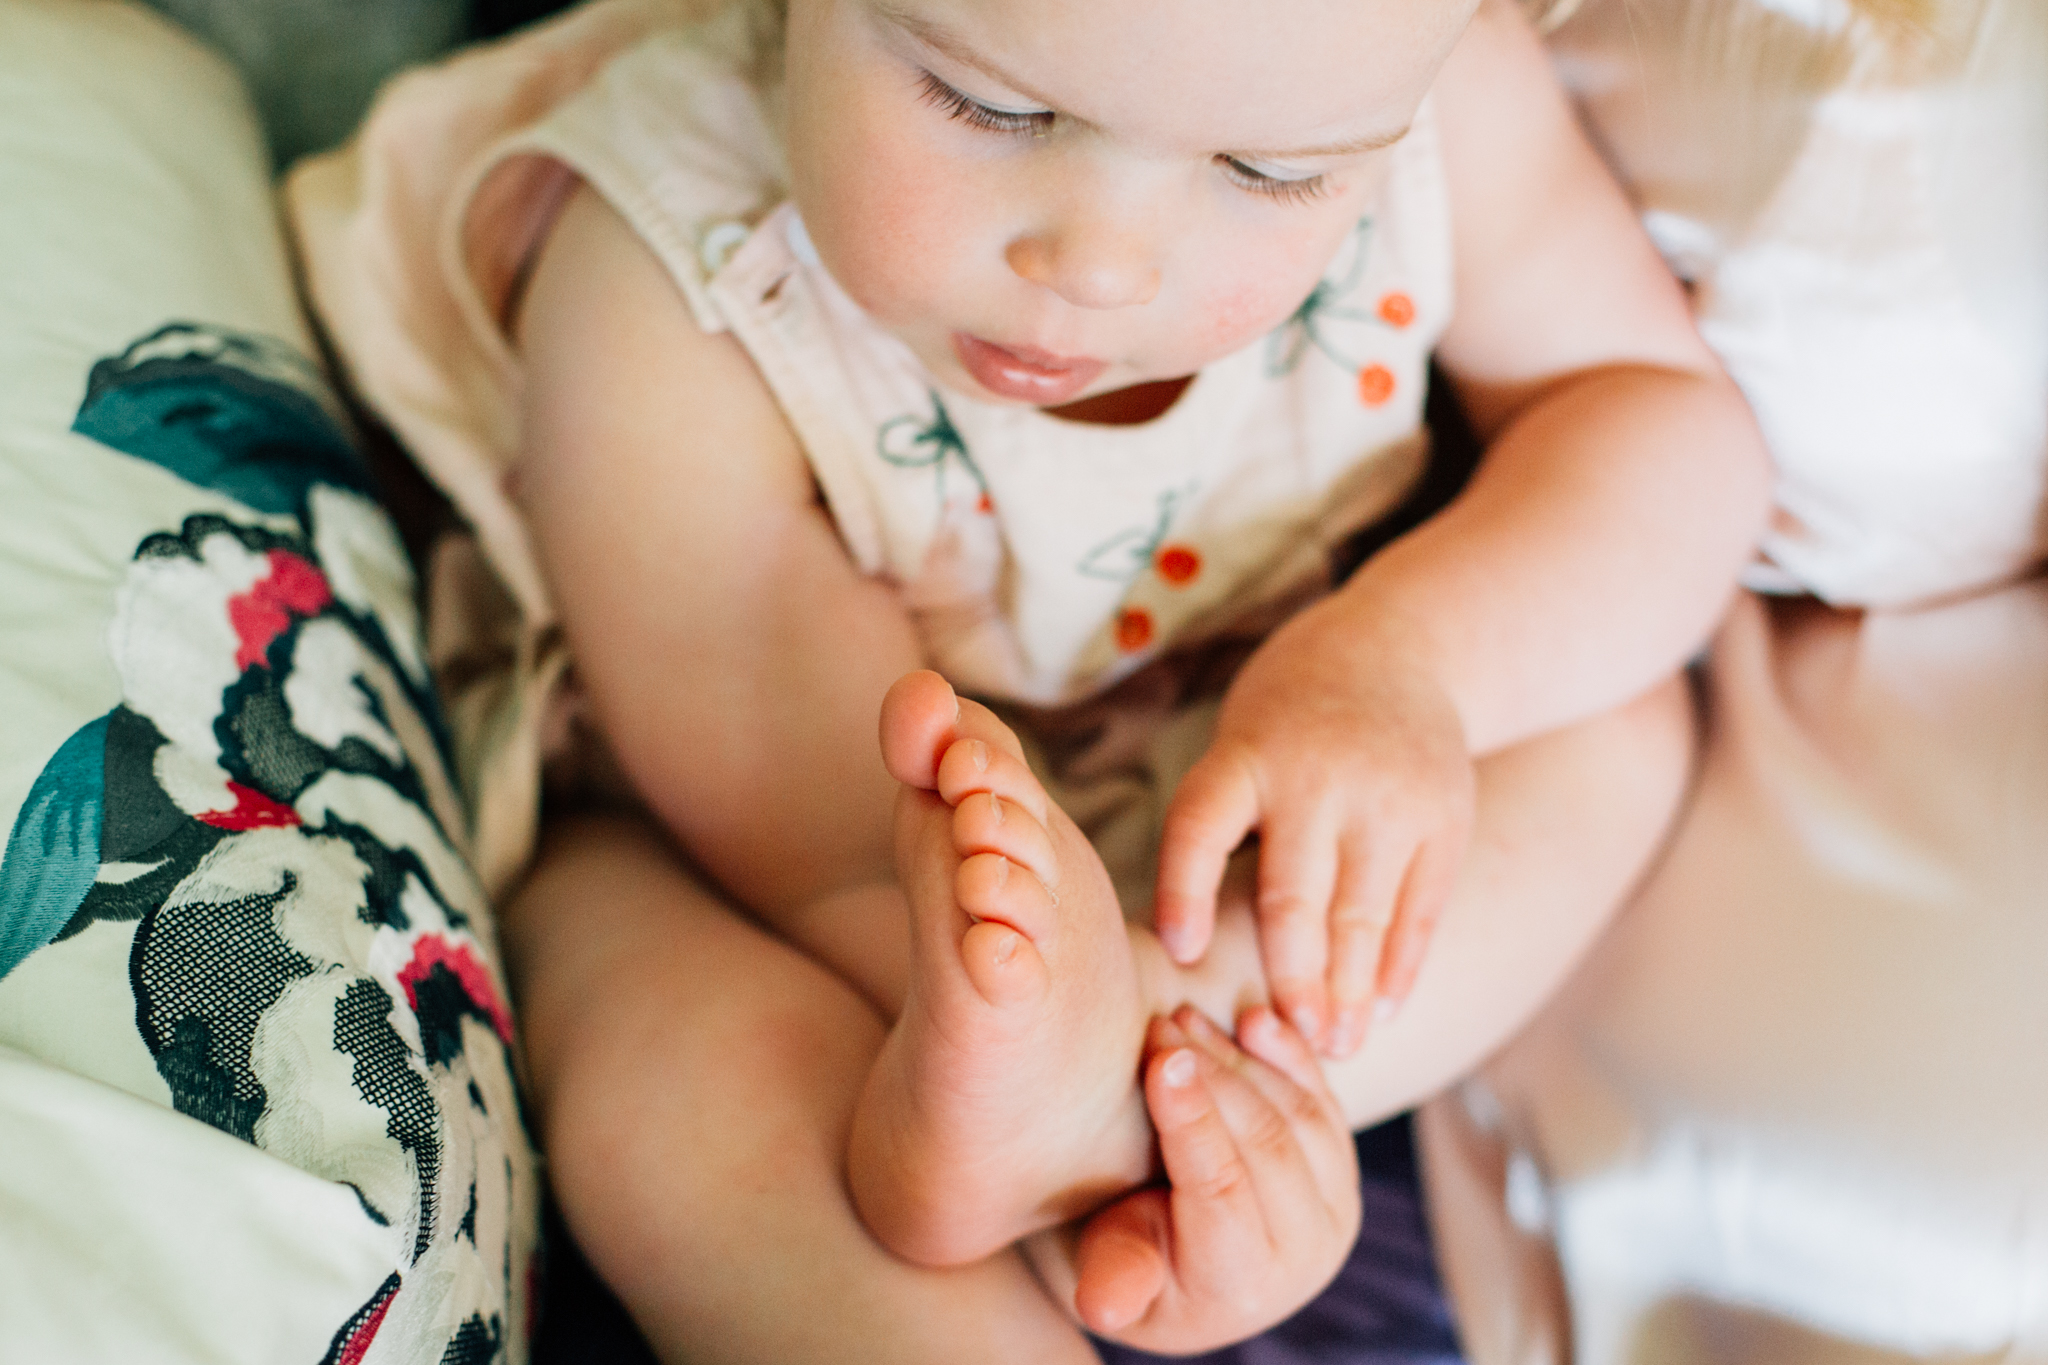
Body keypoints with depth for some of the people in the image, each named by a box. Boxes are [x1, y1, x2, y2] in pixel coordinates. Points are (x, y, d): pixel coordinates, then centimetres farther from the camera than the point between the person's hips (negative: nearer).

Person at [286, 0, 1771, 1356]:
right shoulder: (663, 312, -32)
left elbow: (1669, 409, -12)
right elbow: (840, 851, -28)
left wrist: (1409, 654, -31)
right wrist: (1174, 1076, -40)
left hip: (1233, 778, 5)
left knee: (1611, 717, -15)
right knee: (675, 1072, -31)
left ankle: (1066, 1116, -32)